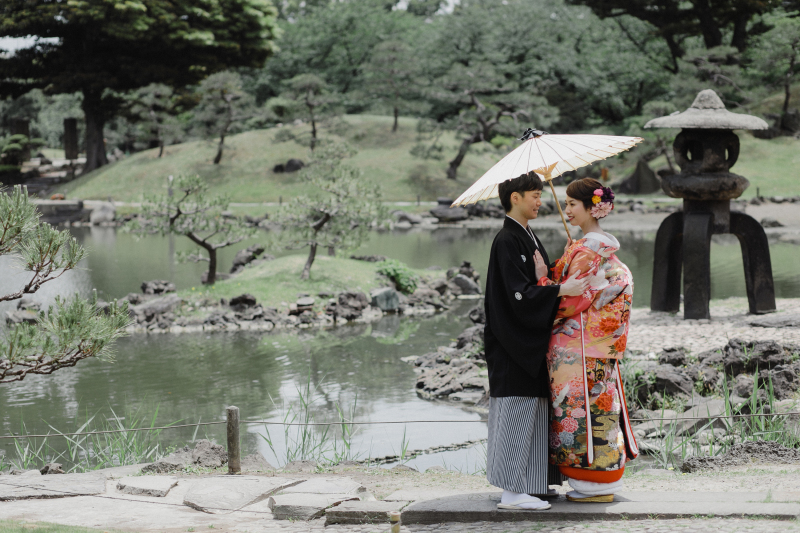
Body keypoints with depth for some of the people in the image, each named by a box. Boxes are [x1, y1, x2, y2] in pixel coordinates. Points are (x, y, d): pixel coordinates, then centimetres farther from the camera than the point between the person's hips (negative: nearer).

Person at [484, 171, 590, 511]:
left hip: (530, 342, 9)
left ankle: (531, 482, 18)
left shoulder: (527, 238, 16)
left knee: (530, 410, 11)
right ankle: (511, 492, -4)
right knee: (516, 411, -7)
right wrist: (562, 289, -19)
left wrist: (543, 278, 0)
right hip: (513, 343, -9)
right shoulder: (507, 241, -14)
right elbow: (519, 295, -21)